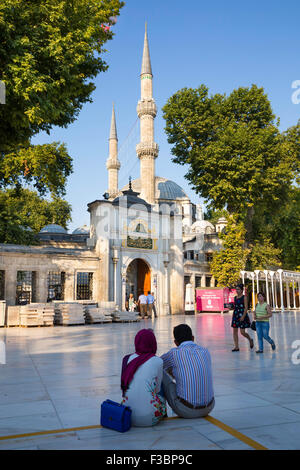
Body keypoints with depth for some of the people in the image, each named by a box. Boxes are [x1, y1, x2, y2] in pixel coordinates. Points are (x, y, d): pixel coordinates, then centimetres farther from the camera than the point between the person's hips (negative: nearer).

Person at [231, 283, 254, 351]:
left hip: (242, 316, -6)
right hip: (235, 315, 6)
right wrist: (233, 317, 16)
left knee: (242, 332, -5)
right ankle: (236, 347, 7)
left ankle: (250, 340, 25)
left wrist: (243, 316, -21)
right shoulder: (235, 297, 12)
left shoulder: (244, 297, -5)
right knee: (235, 331, 1)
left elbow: (246, 308, -11)